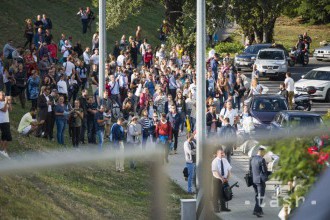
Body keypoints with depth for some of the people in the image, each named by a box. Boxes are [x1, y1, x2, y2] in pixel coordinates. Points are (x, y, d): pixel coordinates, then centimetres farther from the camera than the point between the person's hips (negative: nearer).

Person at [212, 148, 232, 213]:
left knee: (223, 193, 9)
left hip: (224, 180, 5)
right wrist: (221, 178, -24)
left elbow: (229, 169, 9)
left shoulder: (225, 160, 8)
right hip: (217, 179, -5)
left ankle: (223, 207, 17)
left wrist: (228, 178, -5)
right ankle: (216, 208, 3)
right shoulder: (215, 161, -10)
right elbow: (215, 172, -19)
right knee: (216, 194, -2)